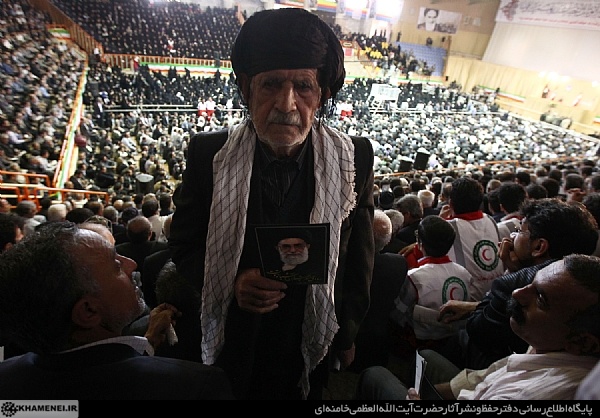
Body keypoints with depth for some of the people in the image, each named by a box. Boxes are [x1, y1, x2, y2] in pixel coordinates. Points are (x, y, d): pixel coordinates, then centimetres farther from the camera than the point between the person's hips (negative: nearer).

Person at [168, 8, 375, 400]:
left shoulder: (355, 158, -14)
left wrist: (345, 339, 3)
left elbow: (358, 261, -3)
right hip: (229, 347, 1)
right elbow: (184, 244, -4)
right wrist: (230, 281, -23)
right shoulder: (209, 153, -15)